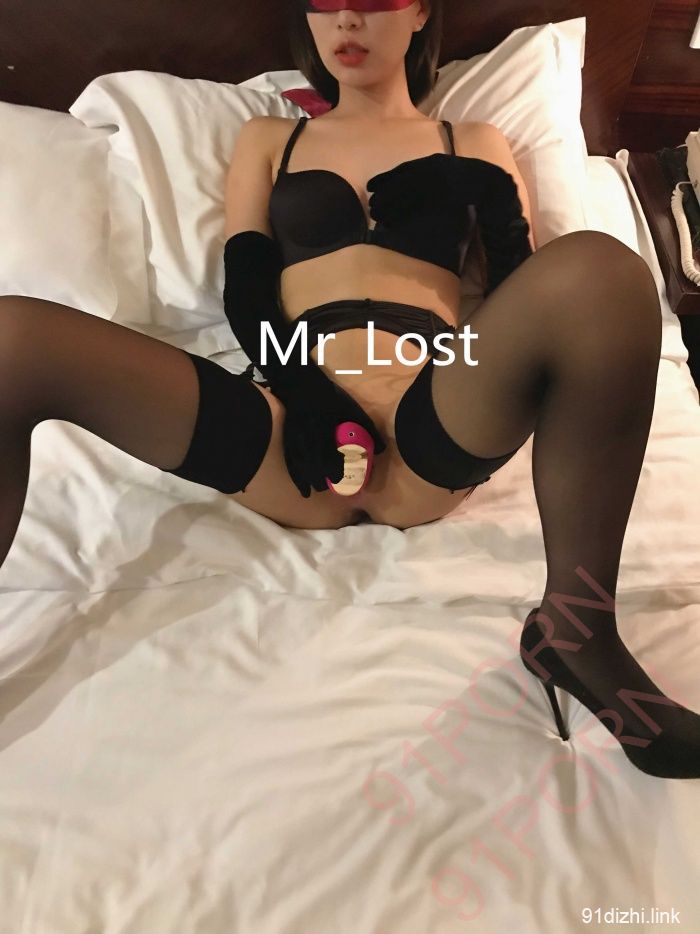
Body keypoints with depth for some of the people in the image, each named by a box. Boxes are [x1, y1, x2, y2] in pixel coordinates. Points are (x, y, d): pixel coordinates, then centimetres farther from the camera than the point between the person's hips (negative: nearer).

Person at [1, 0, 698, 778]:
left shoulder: (475, 146, 26)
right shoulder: (267, 139, 28)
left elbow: (522, 289, 16)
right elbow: (244, 289, 12)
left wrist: (489, 205, -4)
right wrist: (300, 387, -8)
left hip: (431, 431, 0)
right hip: (298, 423, 1)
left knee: (598, 268, -30)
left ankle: (575, 630, -17)